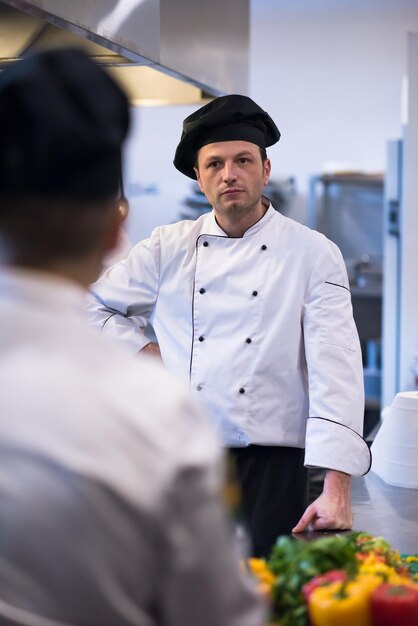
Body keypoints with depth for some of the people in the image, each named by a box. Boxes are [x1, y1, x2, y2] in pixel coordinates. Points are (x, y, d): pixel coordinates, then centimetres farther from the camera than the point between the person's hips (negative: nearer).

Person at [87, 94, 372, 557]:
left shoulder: (313, 253, -1)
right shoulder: (168, 248, 6)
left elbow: (334, 369, -8)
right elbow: (92, 306, 18)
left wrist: (337, 488, -16)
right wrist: (143, 352, 1)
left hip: (271, 465, -2)